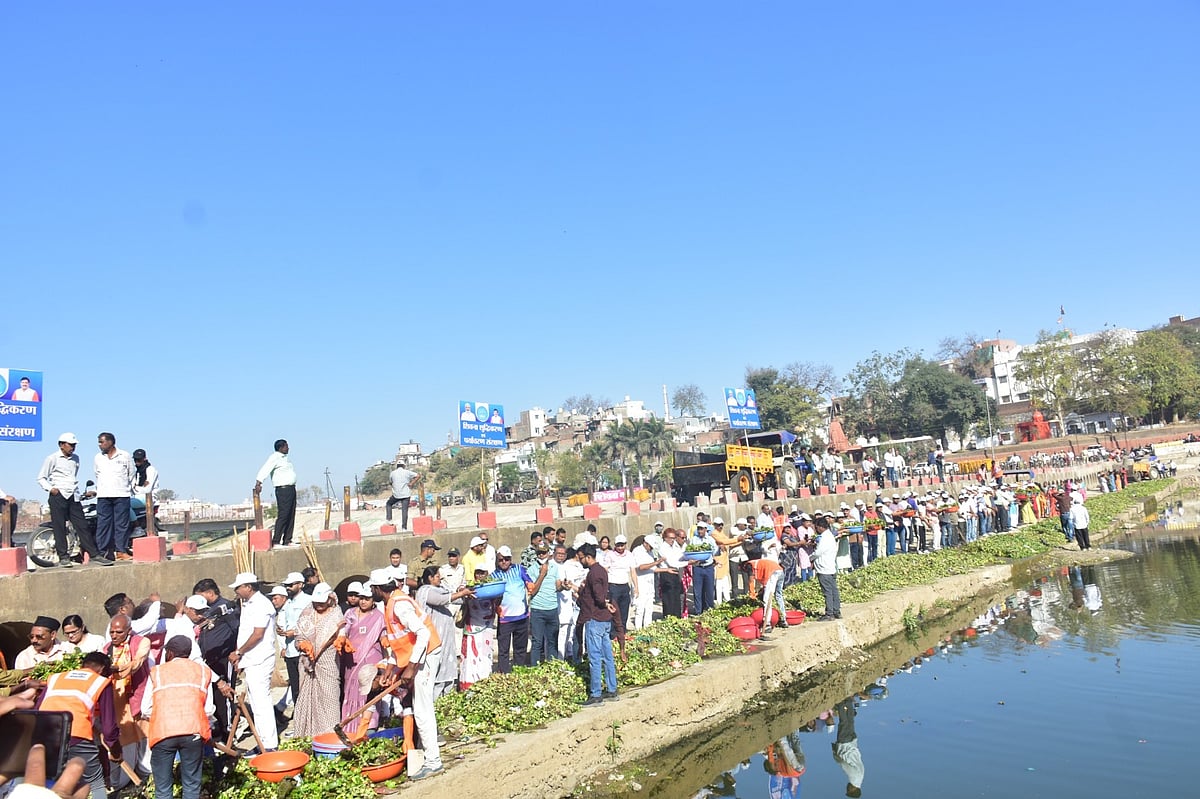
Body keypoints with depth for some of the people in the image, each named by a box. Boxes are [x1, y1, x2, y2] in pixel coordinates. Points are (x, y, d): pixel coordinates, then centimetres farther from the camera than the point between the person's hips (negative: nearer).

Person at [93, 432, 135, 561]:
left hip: (122, 495, -2)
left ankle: (121, 551, 0)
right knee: (103, 524, -2)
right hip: (103, 496, 2)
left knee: (122, 524, -3)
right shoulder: (98, 458, 13)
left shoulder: (125, 456, 6)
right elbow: (97, 475, 23)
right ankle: (102, 552, -1)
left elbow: (131, 474, 14)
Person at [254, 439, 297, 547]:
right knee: (282, 515, -13)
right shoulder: (275, 457, -8)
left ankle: (287, 541, 12)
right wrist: (258, 482, -33)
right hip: (283, 489, -9)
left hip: (291, 489, 9)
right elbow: (265, 469, -21)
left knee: (291, 516, 9)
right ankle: (275, 542, -13)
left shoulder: (284, 458, 20)